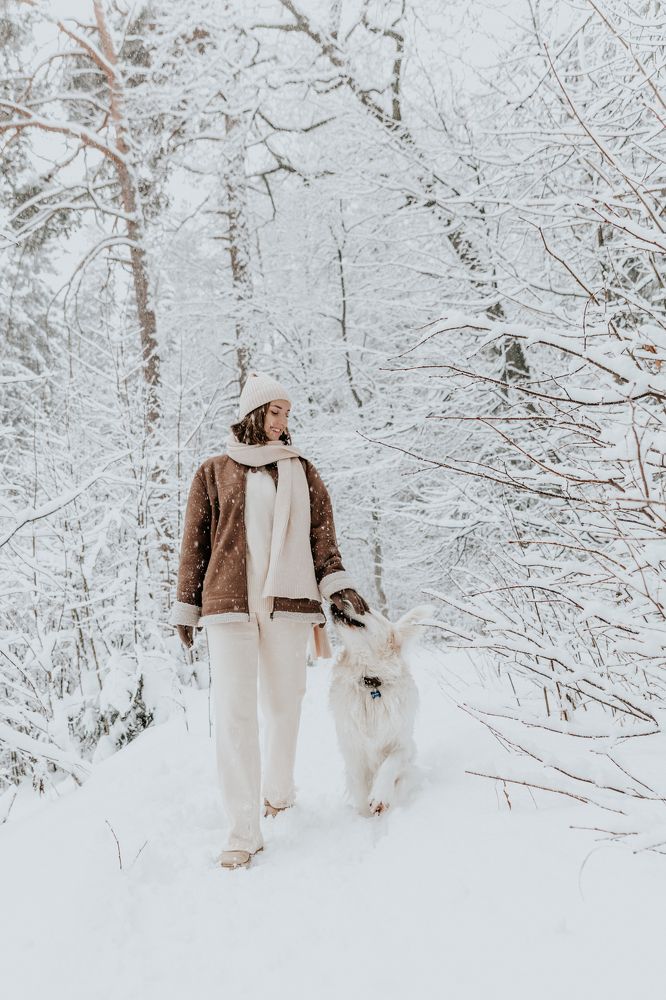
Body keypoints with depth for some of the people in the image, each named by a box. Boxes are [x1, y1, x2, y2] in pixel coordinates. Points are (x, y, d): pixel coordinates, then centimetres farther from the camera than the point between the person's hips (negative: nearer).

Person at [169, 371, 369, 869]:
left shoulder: (301, 471, 13)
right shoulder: (214, 472, 9)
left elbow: (321, 535, 8)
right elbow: (195, 542, 10)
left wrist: (338, 585, -6)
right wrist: (187, 607, 10)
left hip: (288, 601, 2)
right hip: (228, 602, -1)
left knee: (284, 703, 7)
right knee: (234, 712, -9)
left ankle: (279, 792, 30)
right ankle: (244, 830, -7)